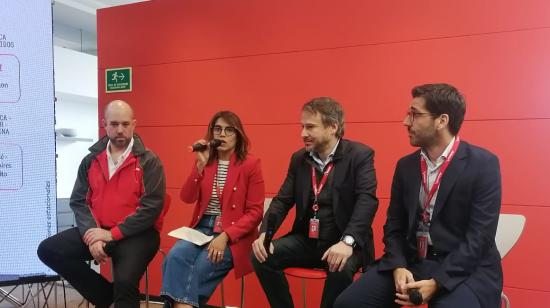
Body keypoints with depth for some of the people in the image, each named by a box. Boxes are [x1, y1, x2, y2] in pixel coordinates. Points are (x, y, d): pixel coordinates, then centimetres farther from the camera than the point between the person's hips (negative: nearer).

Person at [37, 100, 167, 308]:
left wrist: (113, 234, -16)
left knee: (125, 282, -31)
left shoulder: (148, 161, -5)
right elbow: (79, 202, 6)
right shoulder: (90, 161, 11)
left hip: (137, 234, -6)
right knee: (48, 250, -9)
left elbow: (152, 206, -12)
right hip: (97, 231, 6)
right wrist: (91, 234, -13)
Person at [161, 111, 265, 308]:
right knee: (175, 257, -25)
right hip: (202, 228, 4)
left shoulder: (250, 164, -4)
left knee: (199, 268, -27)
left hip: (234, 236, -4)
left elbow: (255, 212, -7)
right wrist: (200, 164, -12)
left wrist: (225, 236, -18)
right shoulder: (205, 161, 10)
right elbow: (187, 198, -1)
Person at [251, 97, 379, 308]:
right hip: (306, 240, 5)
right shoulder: (299, 159, 7)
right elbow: (282, 200, 5)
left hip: (343, 241, -4)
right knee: (261, 256, -14)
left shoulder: (360, 155, -9)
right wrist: (265, 233, -13)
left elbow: (367, 201, -21)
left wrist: (347, 242, -36)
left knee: (341, 269, -35)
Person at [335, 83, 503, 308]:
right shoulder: (405, 165, 7)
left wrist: (436, 283, -21)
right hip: (412, 262, 4)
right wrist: (399, 267, -10)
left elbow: (480, 235, -14)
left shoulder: (483, 164, -8)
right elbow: (394, 225, 9)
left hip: (466, 269, -4)